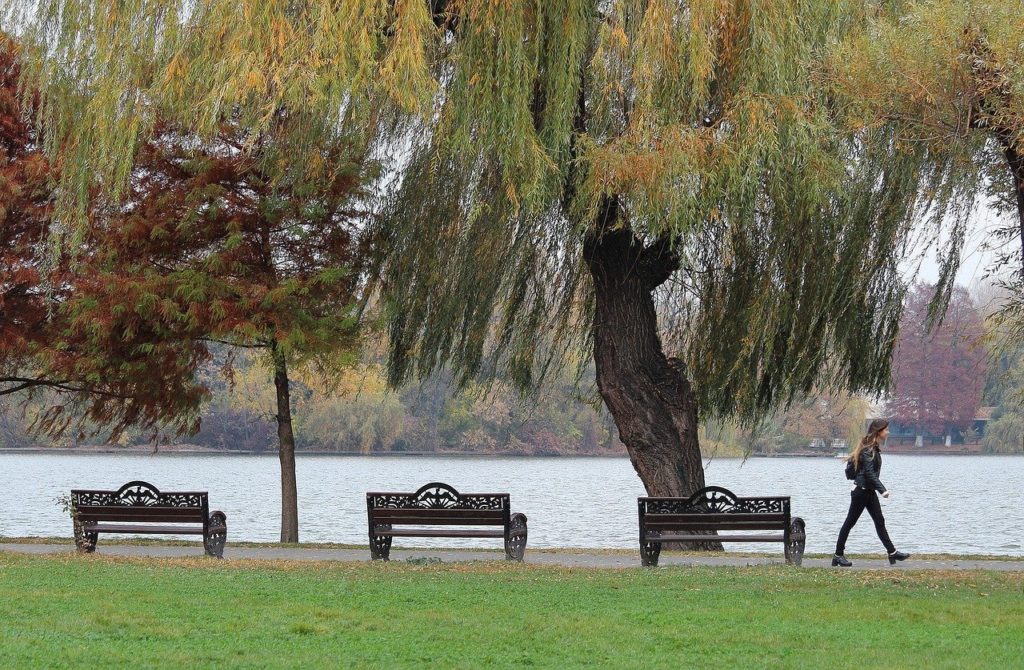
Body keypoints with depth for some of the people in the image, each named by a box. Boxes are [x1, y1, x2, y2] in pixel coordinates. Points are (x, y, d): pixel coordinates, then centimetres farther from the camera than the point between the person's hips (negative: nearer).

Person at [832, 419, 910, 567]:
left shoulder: (875, 448, 11)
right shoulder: (868, 449, -18)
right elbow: (869, 473, -25)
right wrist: (883, 490, -31)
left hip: (869, 491, 10)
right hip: (861, 490, -10)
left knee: (879, 521, 7)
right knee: (850, 522, -1)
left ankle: (892, 553, 8)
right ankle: (838, 555, 5)